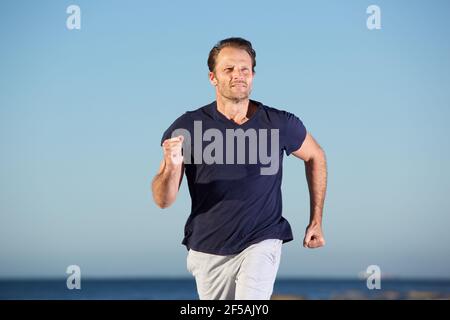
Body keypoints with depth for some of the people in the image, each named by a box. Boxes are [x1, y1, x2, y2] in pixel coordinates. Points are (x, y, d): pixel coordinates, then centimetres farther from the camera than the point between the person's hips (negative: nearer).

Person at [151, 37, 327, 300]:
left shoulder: (279, 123, -5)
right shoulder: (188, 127, -7)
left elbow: (315, 157, 16)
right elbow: (163, 200, -7)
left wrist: (316, 220, 13)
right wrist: (172, 168, -29)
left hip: (261, 242, -2)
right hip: (208, 249, 2)